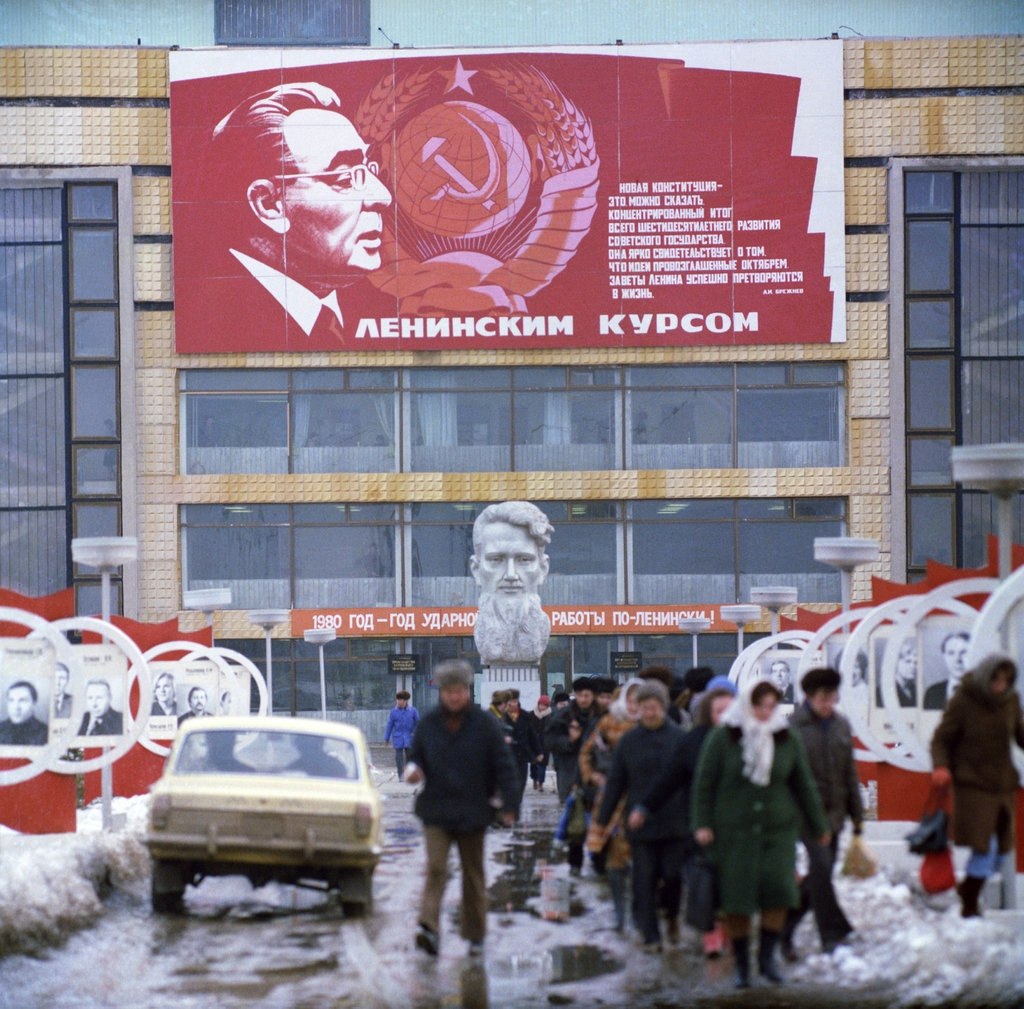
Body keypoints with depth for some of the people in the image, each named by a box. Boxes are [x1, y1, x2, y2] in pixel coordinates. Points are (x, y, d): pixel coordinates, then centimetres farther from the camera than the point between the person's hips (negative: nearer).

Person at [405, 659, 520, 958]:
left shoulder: (484, 724, -4)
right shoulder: (428, 723, 2)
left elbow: (503, 766, -3)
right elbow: (416, 757, 14)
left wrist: (510, 805, -9)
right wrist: (413, 770, -11)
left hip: (472, 811, 0)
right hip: (436, 811, 0)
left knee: (473, 874, 11)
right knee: (435, 868, -16)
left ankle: (475, 933, 22)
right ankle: (429, 927, -26)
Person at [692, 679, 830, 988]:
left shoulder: (787, 739, 5)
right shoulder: (723, 738, -3)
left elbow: (803, 785, 13)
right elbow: (704, 783, 0)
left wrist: (819, 826, 17)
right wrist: (702, 824, -6)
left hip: (779, 827, 2)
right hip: (734, 831, -1)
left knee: (778, 887, -13)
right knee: (737, 900, 0)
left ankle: (767, 955, 4)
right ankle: (741, 965, 12)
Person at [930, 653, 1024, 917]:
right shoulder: (962, 702, -11)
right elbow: (941, 739, -6)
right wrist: (941, 767, -23)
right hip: (973, 784, -6)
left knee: (999, 848, 9)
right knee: (985, 847, -12)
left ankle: (969, 887, 35)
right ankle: (970, 905, 6)